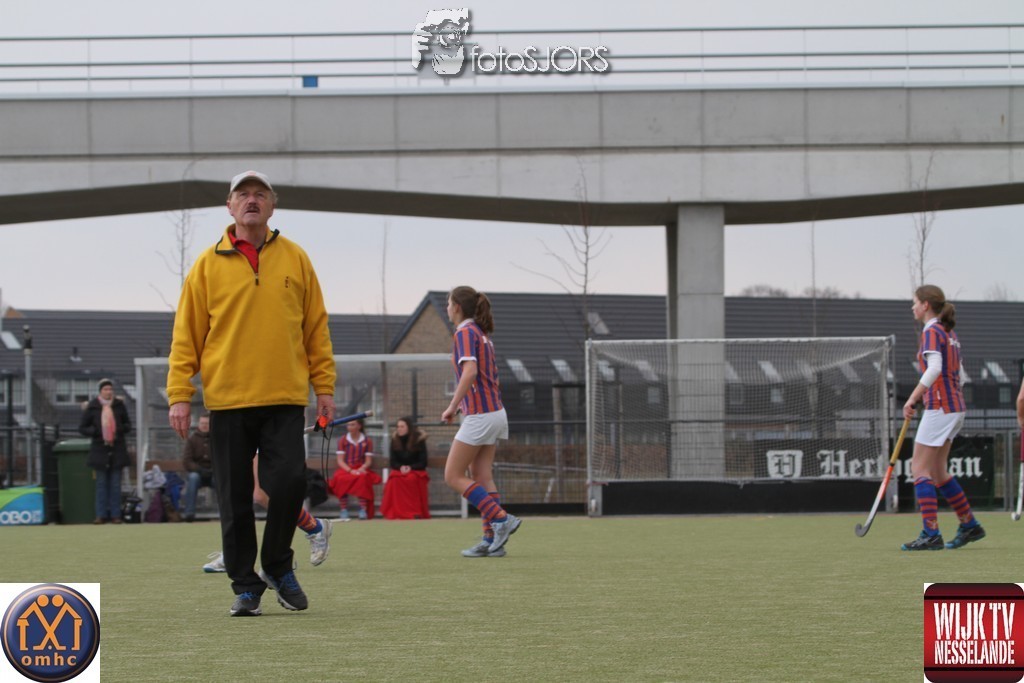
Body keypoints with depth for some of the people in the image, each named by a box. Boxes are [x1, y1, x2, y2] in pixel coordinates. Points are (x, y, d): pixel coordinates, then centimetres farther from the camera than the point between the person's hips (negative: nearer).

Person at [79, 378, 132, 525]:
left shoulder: (119, 405, 4)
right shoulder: (92, 407, -1)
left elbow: (128, 425, 14)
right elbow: (82, 428, 3)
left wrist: (120, 429, -8)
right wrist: (96, 432, -13)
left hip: (117, 450, 1)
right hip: (100, 450, -1)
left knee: (115, 485, 4)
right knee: (101, 484, 3)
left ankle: (115, 514, 8)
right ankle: (101, 515, 6)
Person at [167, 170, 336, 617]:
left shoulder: (295, 260, 8)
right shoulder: (209, 265, 5)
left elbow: (316, 326, 11)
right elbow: (186, 333, 4)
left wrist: (324, 385, 6)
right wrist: (179, 394, -3)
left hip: (285, 399, 0)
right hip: (227, 400, 0)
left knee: (289, 481, -12)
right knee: (235, 500, 2)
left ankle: (277, 566, 10)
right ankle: (245, 586, 12)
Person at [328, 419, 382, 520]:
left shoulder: (367, 441, 9)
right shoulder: (342, 440, 9)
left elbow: (368, 461, 4)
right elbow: (340, 461, 1)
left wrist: (361, 469, -18)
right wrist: (350, 471, -16)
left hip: (361, 469, 0)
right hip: (345, 469, 0)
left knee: (362, 478, -37)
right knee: (341, 479, -36)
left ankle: (363, 509, -35)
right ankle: (344, 510, -30)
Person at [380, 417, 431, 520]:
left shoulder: (419, 440, -4)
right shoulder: (395, 440, 4)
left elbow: (423, 462, -4)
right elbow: (392, 462, 4)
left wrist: (410, 468, -21)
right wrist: (400, 467, -18)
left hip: (416, 470, -2)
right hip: (399, 470, 2)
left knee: (413, 478, -37)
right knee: (394, 479, -33)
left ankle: (416, 512, -31)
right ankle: (395, 512, -32)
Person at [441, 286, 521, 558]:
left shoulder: (465, 333, -11)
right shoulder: (482, 334, 16)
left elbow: (470, 372, -25)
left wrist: (452, 406, -21)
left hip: (479, 415, -9)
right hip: (495, 411, 9)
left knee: (453, 477, -3)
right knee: (482, 477, 7)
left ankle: (501, 519, -11)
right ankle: (491, 540, 1)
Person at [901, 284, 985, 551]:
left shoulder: (932, 332, -12)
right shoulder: (949, 333, 16)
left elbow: (934, 369, -26)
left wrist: (913, 399, -27)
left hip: (940, 407, -9)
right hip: (955, 407, 9)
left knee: (919, 469, -8)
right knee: (937, 472, 16)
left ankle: (931, 535, -14)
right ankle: (970, 526, 20)